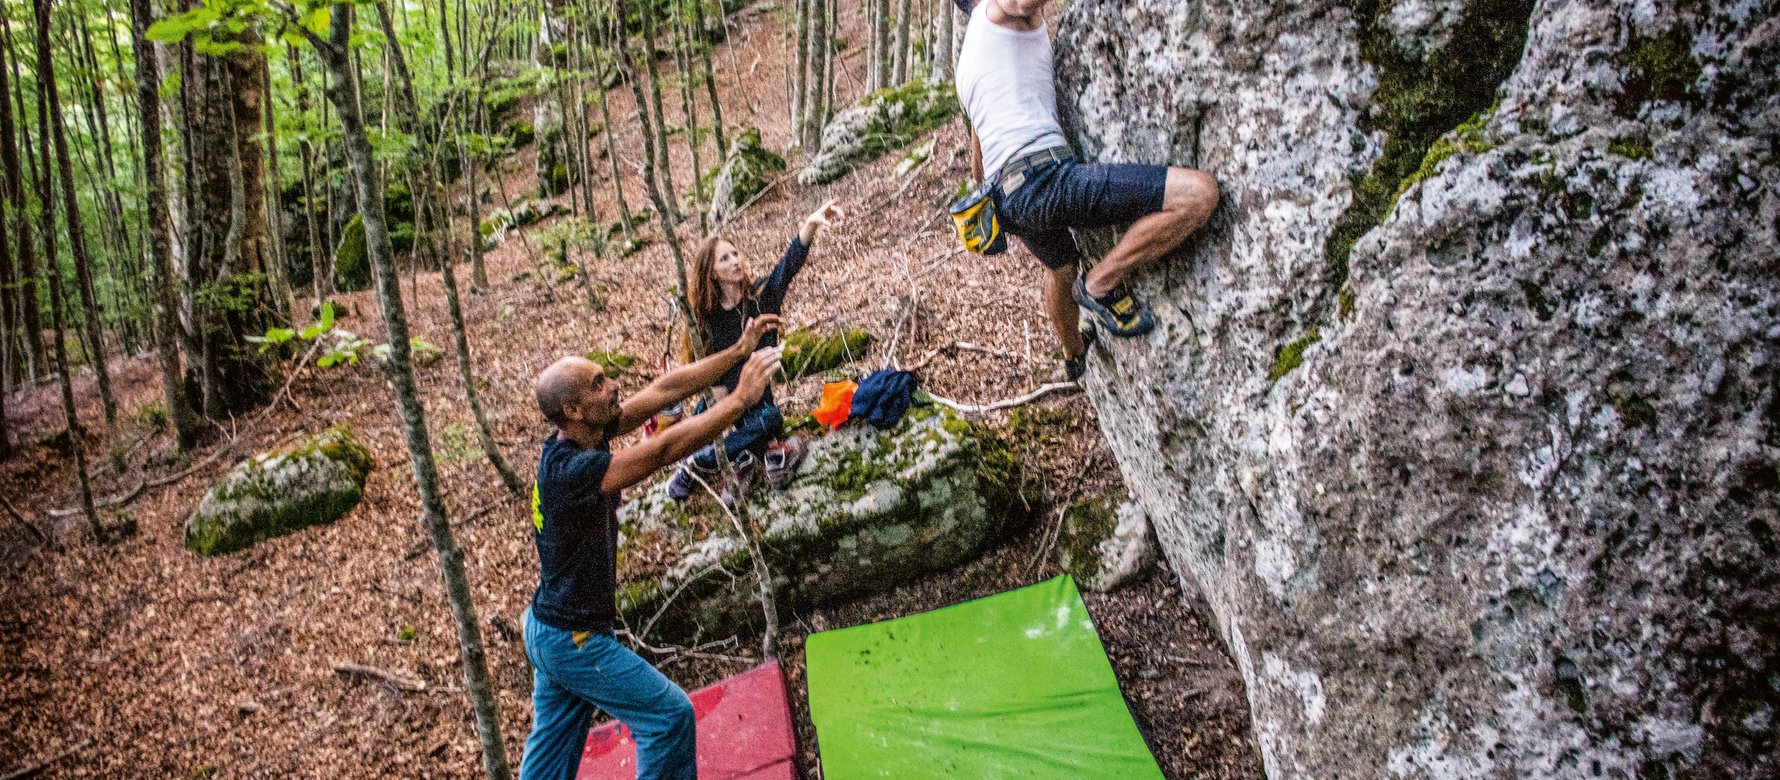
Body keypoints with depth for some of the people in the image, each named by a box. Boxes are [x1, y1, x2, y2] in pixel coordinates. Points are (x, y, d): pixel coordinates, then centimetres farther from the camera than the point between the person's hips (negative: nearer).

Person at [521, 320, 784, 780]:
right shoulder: (571, 469, -30)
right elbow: (662, 451, -36)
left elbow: (664, 390, -5)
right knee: (670, 713, 1)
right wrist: (742, 398, -32)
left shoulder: (583, 435, -4)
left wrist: (739, 351, -9)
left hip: (547, 630, 9)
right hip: (573, 640, -9)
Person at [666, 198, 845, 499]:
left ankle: (697, 465, -16)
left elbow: (790, 263, -26)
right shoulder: (705, 313, -5)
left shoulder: (761, 294, -8)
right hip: (719, 395, 0)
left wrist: (811, 223, -44)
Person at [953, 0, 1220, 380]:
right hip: (1046, 175, -10)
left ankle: (1074, 355, 63)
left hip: (1008, 196, 10)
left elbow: (978, 165, 37)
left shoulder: (970, 61, 28)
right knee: (1199, 193, -18)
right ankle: (1101, 285, -2)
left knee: (1062, 269, 40)